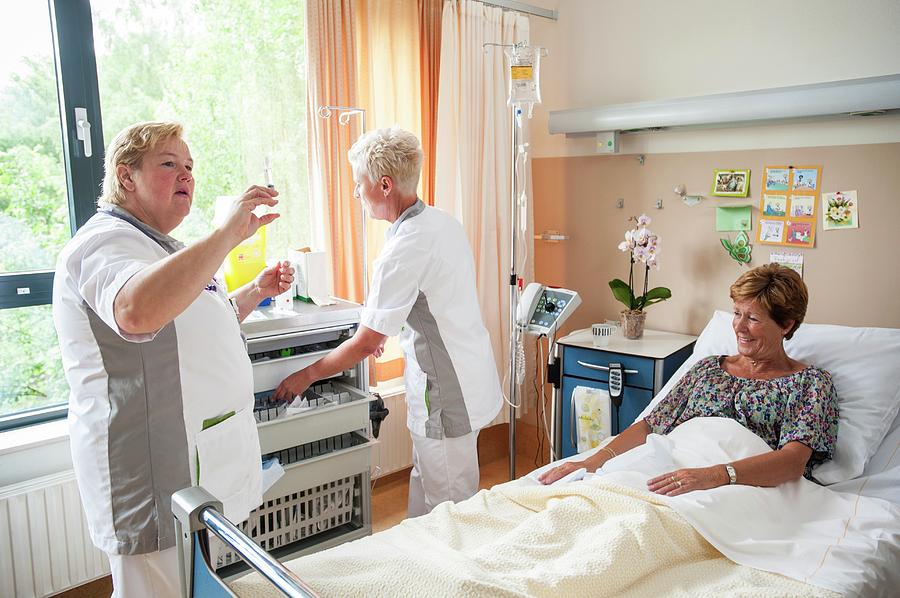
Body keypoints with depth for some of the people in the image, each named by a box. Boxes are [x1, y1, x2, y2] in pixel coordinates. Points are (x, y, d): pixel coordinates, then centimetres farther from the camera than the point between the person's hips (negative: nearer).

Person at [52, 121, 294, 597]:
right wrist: (229, 233, -37)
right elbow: (137, 312, -40)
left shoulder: (160, 247, 18)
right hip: (155, 475, -10)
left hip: (201, 459, 10)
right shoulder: (103, 243, -16)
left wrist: (257, 291, 16)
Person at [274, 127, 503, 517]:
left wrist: (306, 376, -3)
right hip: (472, 378, 10)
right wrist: (386, 329, 24)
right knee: (423, 487, 22)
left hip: (448, 397, -10)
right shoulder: (442, 221, 4)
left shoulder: (405, 248, -24)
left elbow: (365, 345, -16)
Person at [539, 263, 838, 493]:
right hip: (670, 475, 5)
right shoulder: (708, 367, 24)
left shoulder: (810, 383, 9)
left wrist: (714, 475, -28)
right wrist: (593, 461, -3)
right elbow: (651, 425, 15)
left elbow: (793, 460, -9)